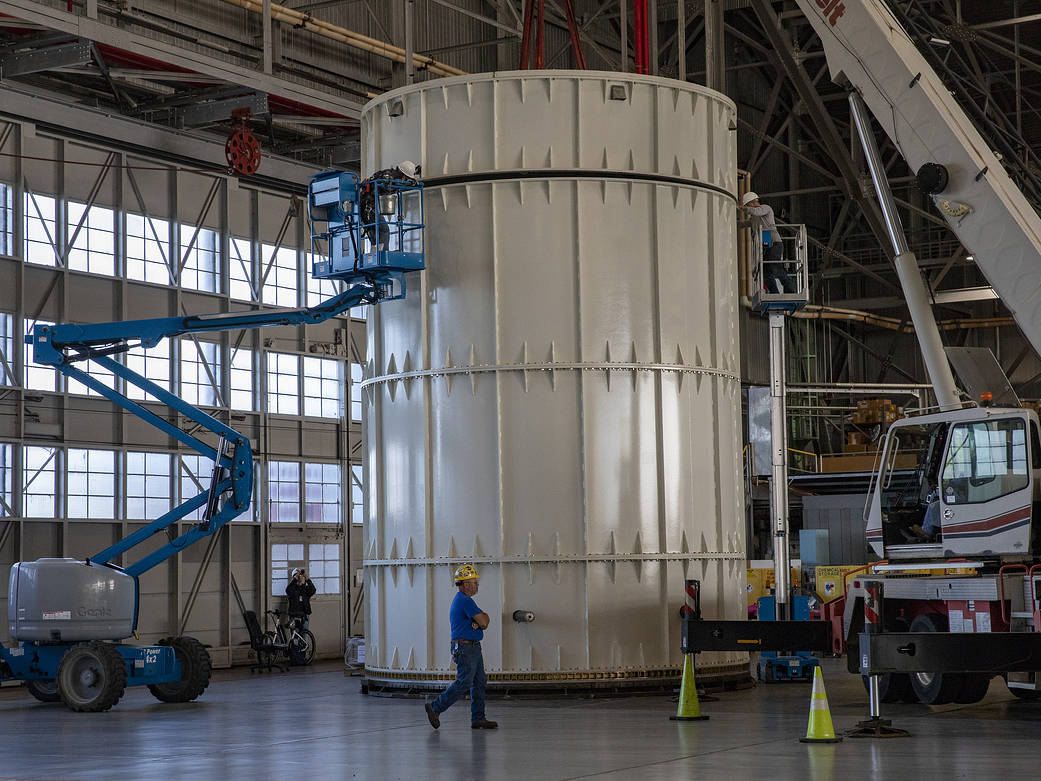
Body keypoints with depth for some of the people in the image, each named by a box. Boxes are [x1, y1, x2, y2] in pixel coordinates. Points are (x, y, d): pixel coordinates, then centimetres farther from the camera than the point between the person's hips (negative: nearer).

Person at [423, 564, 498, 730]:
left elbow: (483, 622, 16)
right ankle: (435, 708, -1)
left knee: (480, 682, 8)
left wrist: (477, 622, -7)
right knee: (463, 682, -10)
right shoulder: (465, 601, -15)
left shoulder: (460, 600, 19)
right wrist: (484, 617, 5)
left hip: (473, 648, 11)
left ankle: (478, 719, 8)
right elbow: (484, 622, -19)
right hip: (465, 647, -11)